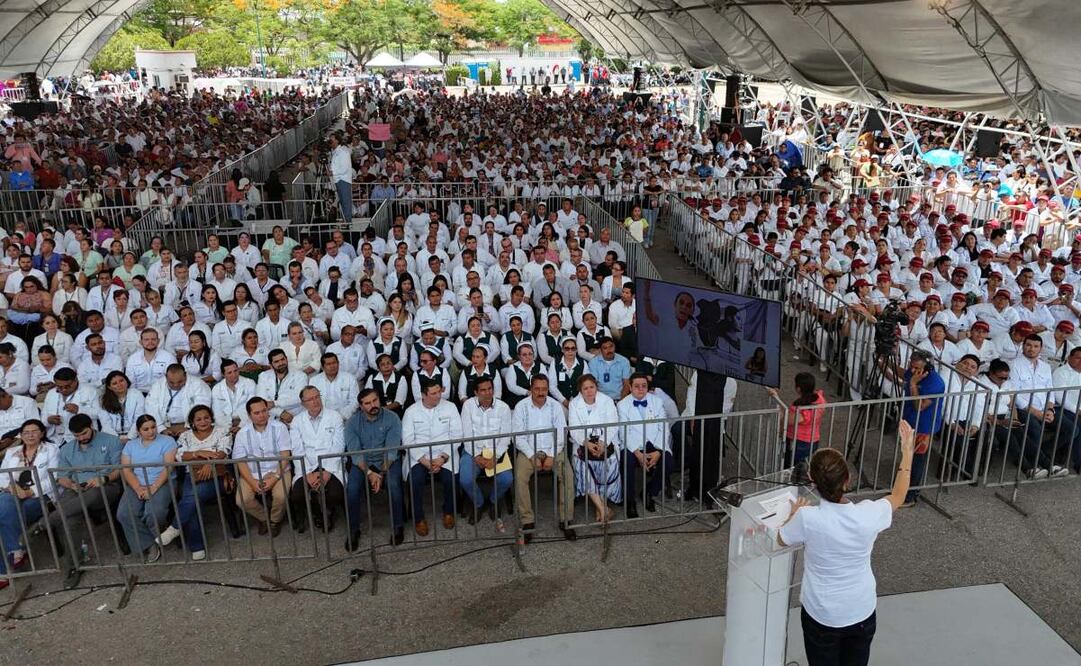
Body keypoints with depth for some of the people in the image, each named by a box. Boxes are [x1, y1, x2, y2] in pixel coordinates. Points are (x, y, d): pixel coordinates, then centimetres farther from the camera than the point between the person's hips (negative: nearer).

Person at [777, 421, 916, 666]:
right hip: (862, 613, 2)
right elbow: (898, 497, 2)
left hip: (821, 616, -2)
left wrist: (794, 515, 13)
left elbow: (782, 540, -5)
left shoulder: (807, 518, -28)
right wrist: (907, 451, 8)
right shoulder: (868, 515, -22)